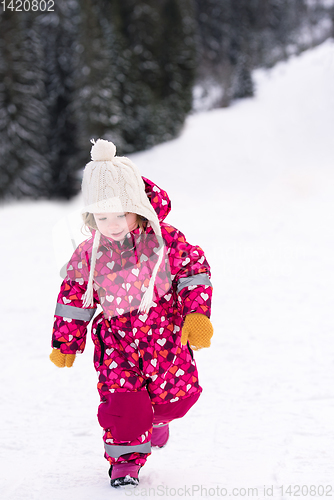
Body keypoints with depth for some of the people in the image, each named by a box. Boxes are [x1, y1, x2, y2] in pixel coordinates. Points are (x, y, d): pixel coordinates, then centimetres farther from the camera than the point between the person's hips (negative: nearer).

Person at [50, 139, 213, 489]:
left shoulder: (165, 240, -11)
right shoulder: (88, 255, -7)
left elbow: (195, 270, -2)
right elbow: (73, 299, 3)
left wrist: (197, 316, -8)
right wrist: (64, 344, 8)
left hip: (165, 335, 0)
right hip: (117, 342, 0)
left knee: (174, 394, 5)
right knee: (122, 405, -11)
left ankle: (157, 418, 42)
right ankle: (125, 460, 9)